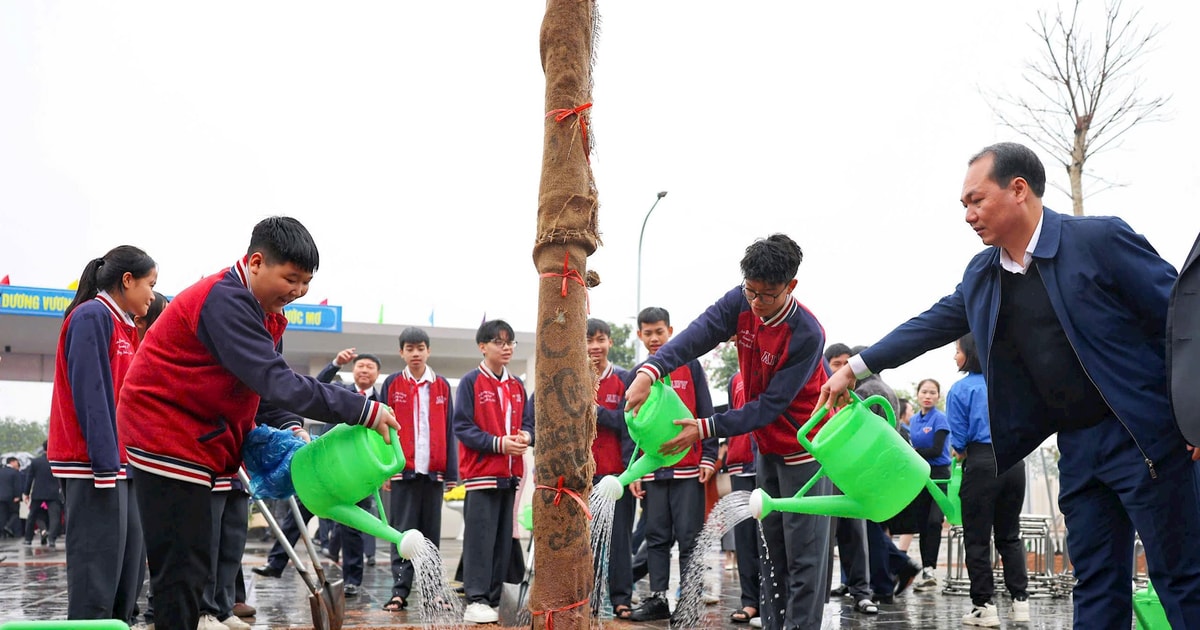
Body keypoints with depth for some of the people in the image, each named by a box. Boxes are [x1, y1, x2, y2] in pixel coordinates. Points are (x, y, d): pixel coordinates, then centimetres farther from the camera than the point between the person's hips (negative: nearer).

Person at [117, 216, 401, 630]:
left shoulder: (267, 313, 11)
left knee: (190, 566, 13)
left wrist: (291, 431, -8)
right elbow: (277, 383, -30)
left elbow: (264, 393, 12)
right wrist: (365, 411, -28)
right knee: (183, 568, -8)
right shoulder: (225, 300, -22)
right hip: (167, 437, -10)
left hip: (193, 440, 10)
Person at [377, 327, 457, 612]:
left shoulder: (442, 386, 8)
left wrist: (451, 472, 3)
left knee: (431, 533, 7)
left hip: (434, 471, 2)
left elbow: (449, 431, 7)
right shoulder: (392, 384, 4)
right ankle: (400, 591, 2)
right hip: (403, 470, -2)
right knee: (402, 532, 0)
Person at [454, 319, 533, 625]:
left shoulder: (517, 385, 14)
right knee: (480, 539, -8)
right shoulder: (471, 382, -4)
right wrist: (498, 443, -19)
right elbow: (462, 428, -10)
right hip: (481, 472, -6)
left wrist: (526, 436, -8)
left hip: (510, 473, 6)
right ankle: (475, 602, -4)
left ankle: (493, 600, 14)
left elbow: (527, 422, 16)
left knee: (504, 540, 8)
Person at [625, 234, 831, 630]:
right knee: (773, 550, 12)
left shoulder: (806, 335, -25)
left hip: (805, 447, -7)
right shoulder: (741, 303, -8)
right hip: (767, 445, 7)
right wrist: (649, 371, -39)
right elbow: (698, 335, -21)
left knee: (804, 554, -4)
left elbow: (771, 405, -24)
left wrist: (706, 429, -28)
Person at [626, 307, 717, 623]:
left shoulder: (690, 365, 1)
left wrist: (709, 458, -6)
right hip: (652, 471, 4)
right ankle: (657, 598, 13)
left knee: (689, 538, -1)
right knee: (656, 538, 7)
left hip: (688, 468, -3)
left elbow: (706, 414, 1)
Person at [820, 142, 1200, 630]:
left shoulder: (1100, 239, -12)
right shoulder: (981, 274, 7)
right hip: (1076, 447, 6)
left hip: (1141, 437, -6)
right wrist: (855, 368, 17)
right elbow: (931, 325, 18)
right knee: (1096, 589, 10)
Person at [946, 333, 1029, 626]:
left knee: (977, 538, 3)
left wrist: (961, 453, 20)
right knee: (1009, 535, 14)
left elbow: (959, 439, 0)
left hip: (982, 465, -5)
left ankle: (984, 606, 3)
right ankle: (1020, 599, 10)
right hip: (1014, 461, 5)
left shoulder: (961, 389, -3)